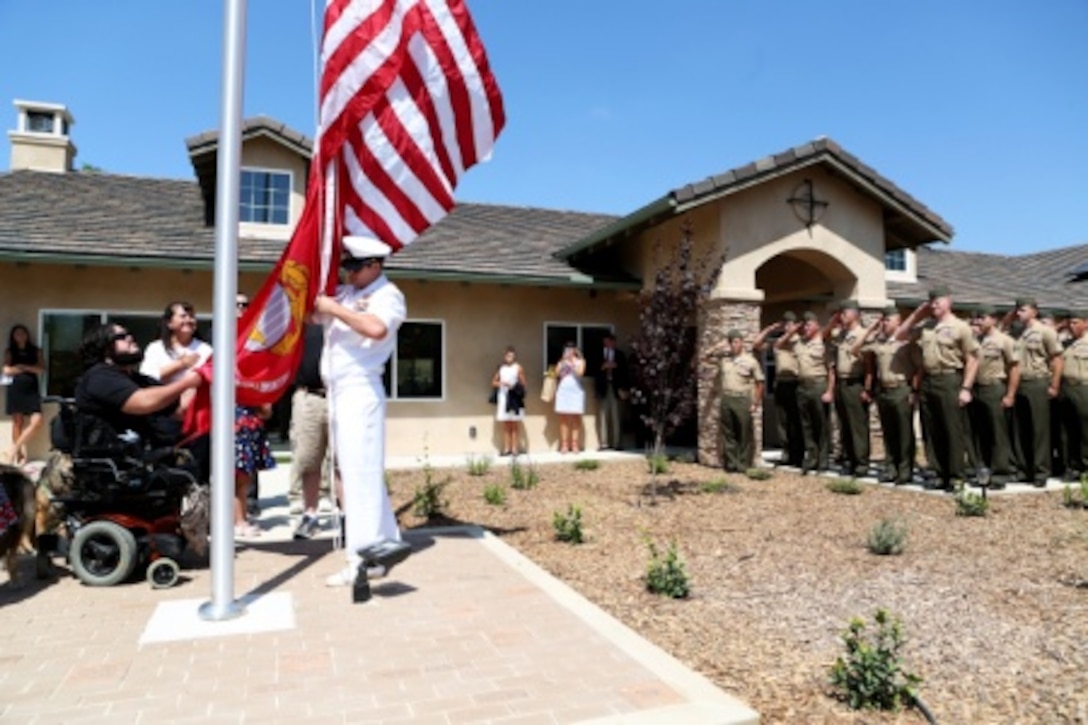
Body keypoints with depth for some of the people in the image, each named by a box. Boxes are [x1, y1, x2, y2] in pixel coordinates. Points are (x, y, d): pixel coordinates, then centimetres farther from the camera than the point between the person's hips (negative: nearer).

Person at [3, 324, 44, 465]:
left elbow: (42, 369, 1)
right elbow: (7, 371, -3)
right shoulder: (9, 352, 7)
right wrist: (31, 369, -5)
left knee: (36, 421, -13)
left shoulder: (35, 351, 10)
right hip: (16, 389, -1)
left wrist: (24, 367, -11)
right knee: (17, 422, 2)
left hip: (32, 389, 1)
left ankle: (14, 449, -2)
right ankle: (19, 453, 7)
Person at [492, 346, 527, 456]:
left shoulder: (518, 368, -1)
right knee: (505, 426, 6)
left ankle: (515, 448, 7)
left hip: (514, 398, -3)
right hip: (503, 397, 3)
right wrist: (501, 383, -8)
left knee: (514, 426, 3)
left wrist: (514, 386, -16)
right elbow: (494, 382, 10)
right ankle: (506, 448, 11)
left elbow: (523, 384, -1)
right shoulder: (501, 368, 8)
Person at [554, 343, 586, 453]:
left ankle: (575, 445, 0)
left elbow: (580, 372, -10)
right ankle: (564, 445, 1)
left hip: (576, 391, -2)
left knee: (575, 418, -2)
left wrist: (572, 363, -10)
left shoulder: (580, 361, 5)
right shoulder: (561, 362, 11)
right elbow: (556, 373, -1)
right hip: (563, 392, 2)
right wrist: (563, 362, -8)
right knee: (563, 419, 0)